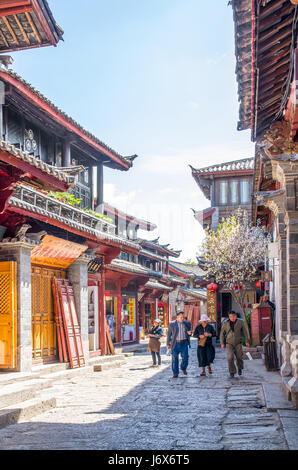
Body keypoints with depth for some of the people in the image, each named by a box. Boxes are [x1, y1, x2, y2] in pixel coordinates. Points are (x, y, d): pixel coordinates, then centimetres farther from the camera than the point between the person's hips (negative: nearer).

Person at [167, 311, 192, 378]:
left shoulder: (187, 323, 6)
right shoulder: (172, 324, 0)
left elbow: (189, 332, 18)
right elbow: (169, 334, 4)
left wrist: (189, 333, -7)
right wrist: (168, 344, 2)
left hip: (184, 343, 1)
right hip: (175, 343, -1)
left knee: (185, 357, -7)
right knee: (175, 358, 1)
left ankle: (183, 368, 21)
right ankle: (175, 373, 10)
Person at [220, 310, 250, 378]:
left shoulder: (240, 322, -5)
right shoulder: (225, 323, -5)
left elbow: (245, 331, 0)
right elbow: (222, 333, 3)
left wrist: (247, 341, -5)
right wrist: (222, 343, -1)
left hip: (238, 343, 0)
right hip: (229, 343, 0)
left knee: (239, 357, 1)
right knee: (230, 357, -16)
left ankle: (240, 368, 32)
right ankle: (232, 371, 0)